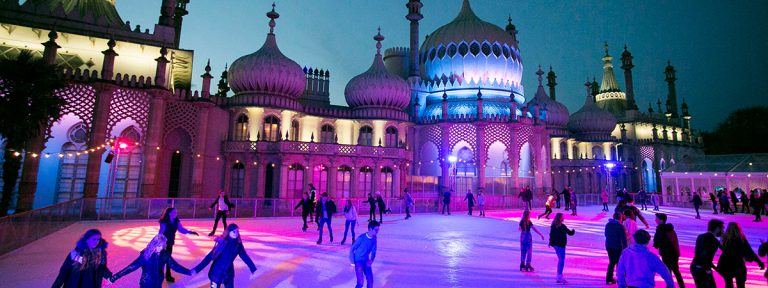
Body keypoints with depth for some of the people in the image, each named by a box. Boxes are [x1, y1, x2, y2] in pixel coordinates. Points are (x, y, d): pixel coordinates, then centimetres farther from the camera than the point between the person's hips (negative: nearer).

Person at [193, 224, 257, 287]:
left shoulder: (238, 245, -6)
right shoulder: (222, 242, -19)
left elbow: (245, 257, 1)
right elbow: (210, 256, -18)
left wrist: (253, 269, 3)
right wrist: (197, 269, -22)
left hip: (229, 273, 5)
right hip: (217, 273, -4)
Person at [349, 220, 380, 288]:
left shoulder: (374, 238, -7)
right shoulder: (361, 238, -24)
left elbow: (373, 251, 6)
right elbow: (352, 249, -13)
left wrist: (371, 260, -7)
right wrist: (352, 262, -12)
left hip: (366, 261, 6)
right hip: (358, 261, -5)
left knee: (370, 280, 6)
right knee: (360, 282, -12)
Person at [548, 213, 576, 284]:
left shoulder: (553, 225, 6)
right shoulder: (562, 226, -17)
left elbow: (551, 234, 13)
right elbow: (570, 233, -8)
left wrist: (551, 242, 21)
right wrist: (573, 231, 13)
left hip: (555, 244, 8)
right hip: (560, 245, -8)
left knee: (560, 259, 17)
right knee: (561, 260, -4)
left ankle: (559, 276, 23)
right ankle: (560, 276, -5)